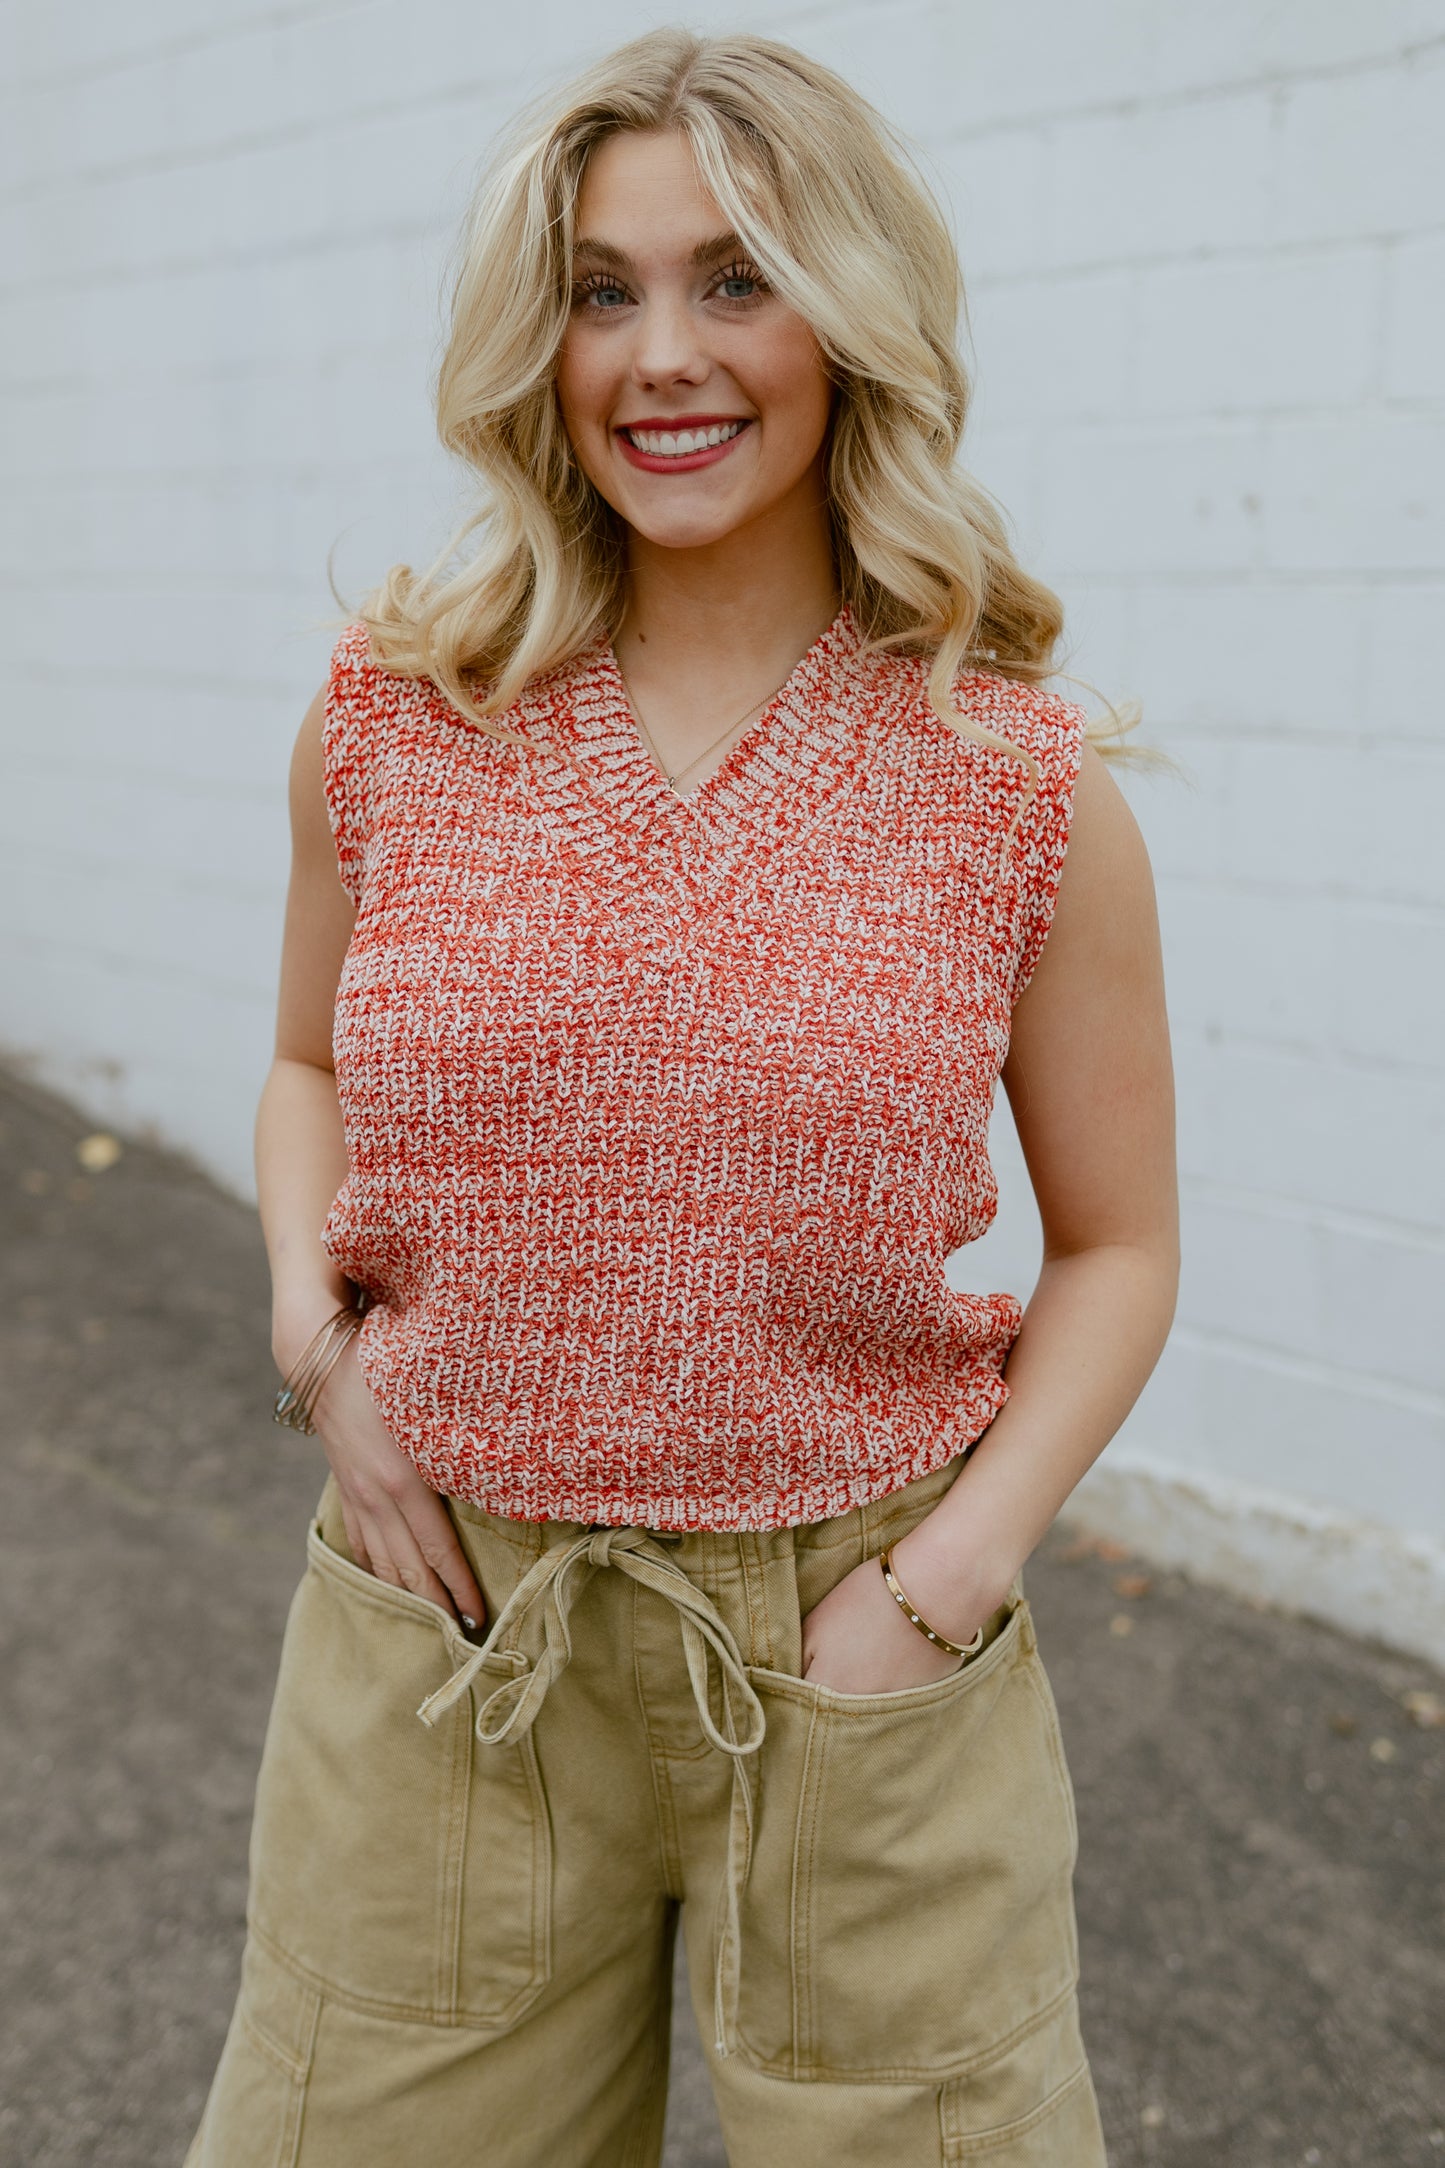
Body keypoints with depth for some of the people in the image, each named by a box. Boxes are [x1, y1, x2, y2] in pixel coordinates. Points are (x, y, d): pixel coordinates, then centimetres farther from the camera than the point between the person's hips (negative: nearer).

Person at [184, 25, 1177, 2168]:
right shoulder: (396, 721, -2)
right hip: (445, 1622, 2)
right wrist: (310, 1319, -4)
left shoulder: (1024, 786, -7)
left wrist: (948, 1578, -10)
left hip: (855, 1655, -1)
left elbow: (1118, 1246, 1)